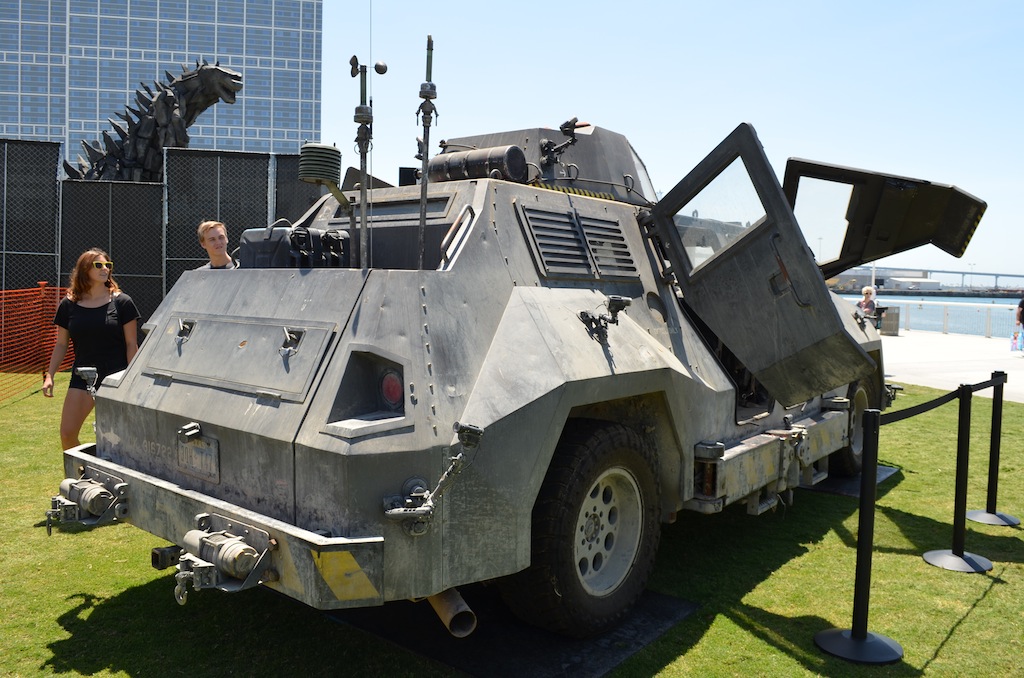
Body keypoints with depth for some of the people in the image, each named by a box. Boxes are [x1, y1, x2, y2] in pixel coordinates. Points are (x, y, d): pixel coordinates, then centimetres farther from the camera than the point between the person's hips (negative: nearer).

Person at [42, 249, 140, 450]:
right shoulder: (69, 305, 5)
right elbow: (61, 345, 11)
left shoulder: (122, 302, -2)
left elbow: (131, 344, -2)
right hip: (82, 378, 3)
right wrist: (49, 375, 3)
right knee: (67, 434, -2)